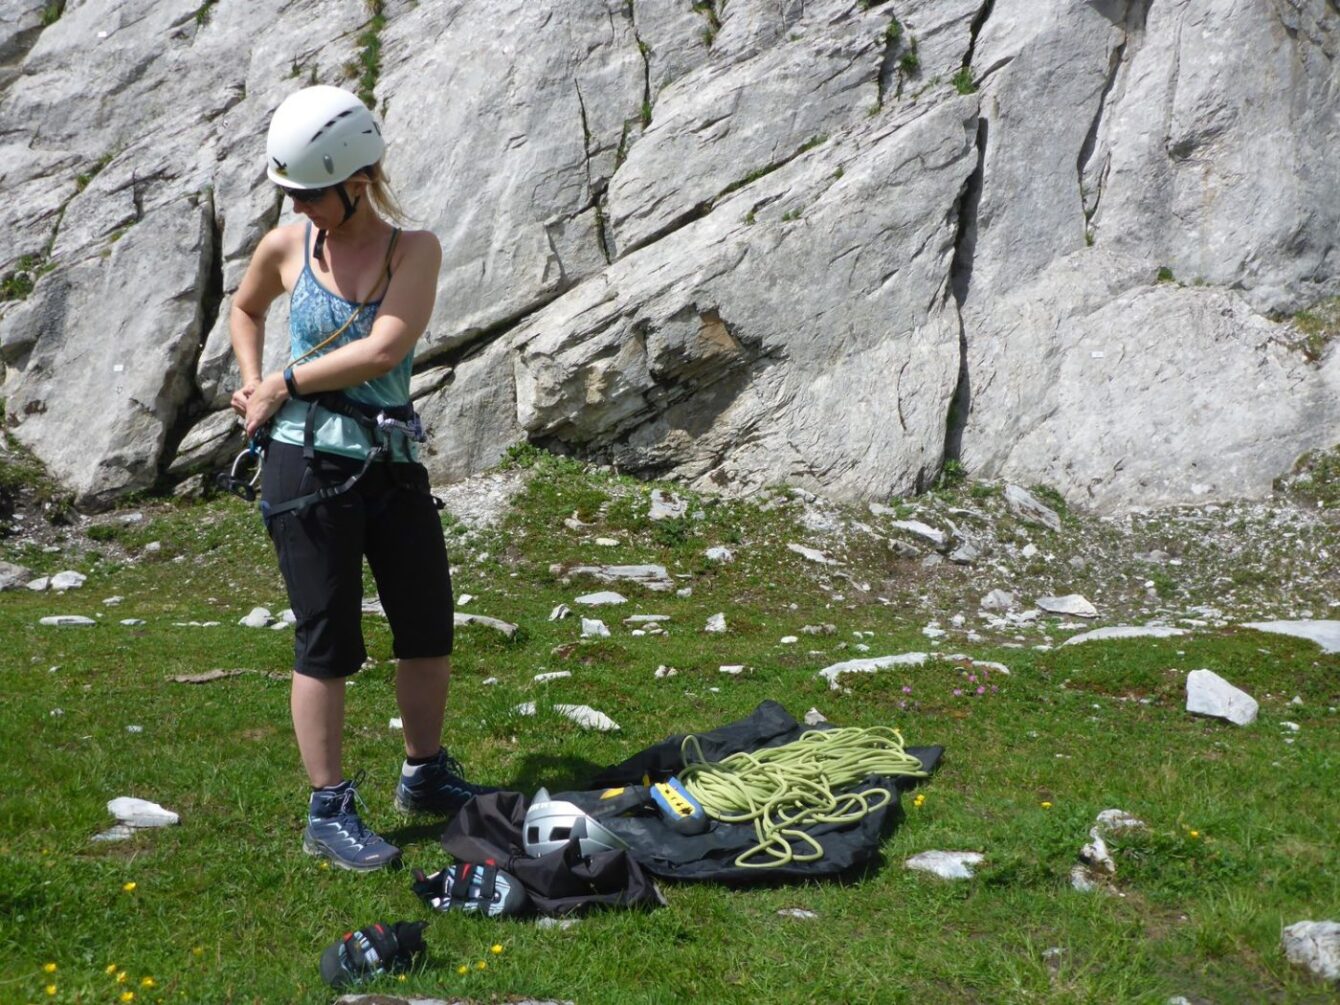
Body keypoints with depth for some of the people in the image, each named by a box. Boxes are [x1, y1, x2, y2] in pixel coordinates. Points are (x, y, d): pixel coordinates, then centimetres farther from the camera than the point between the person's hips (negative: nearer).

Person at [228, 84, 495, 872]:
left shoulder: (415, 249, -3)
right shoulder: (286, 248, 1)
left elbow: (385, 349, -16)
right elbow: (246, 309, 23)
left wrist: (285, 384, -10)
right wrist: (252, 385, 9)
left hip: (394, 466, 2)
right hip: (309, 464, -2)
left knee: (431, 630, 11)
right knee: (328, 641, 1)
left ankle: (425, 776, 32)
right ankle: (329, 812, 11)